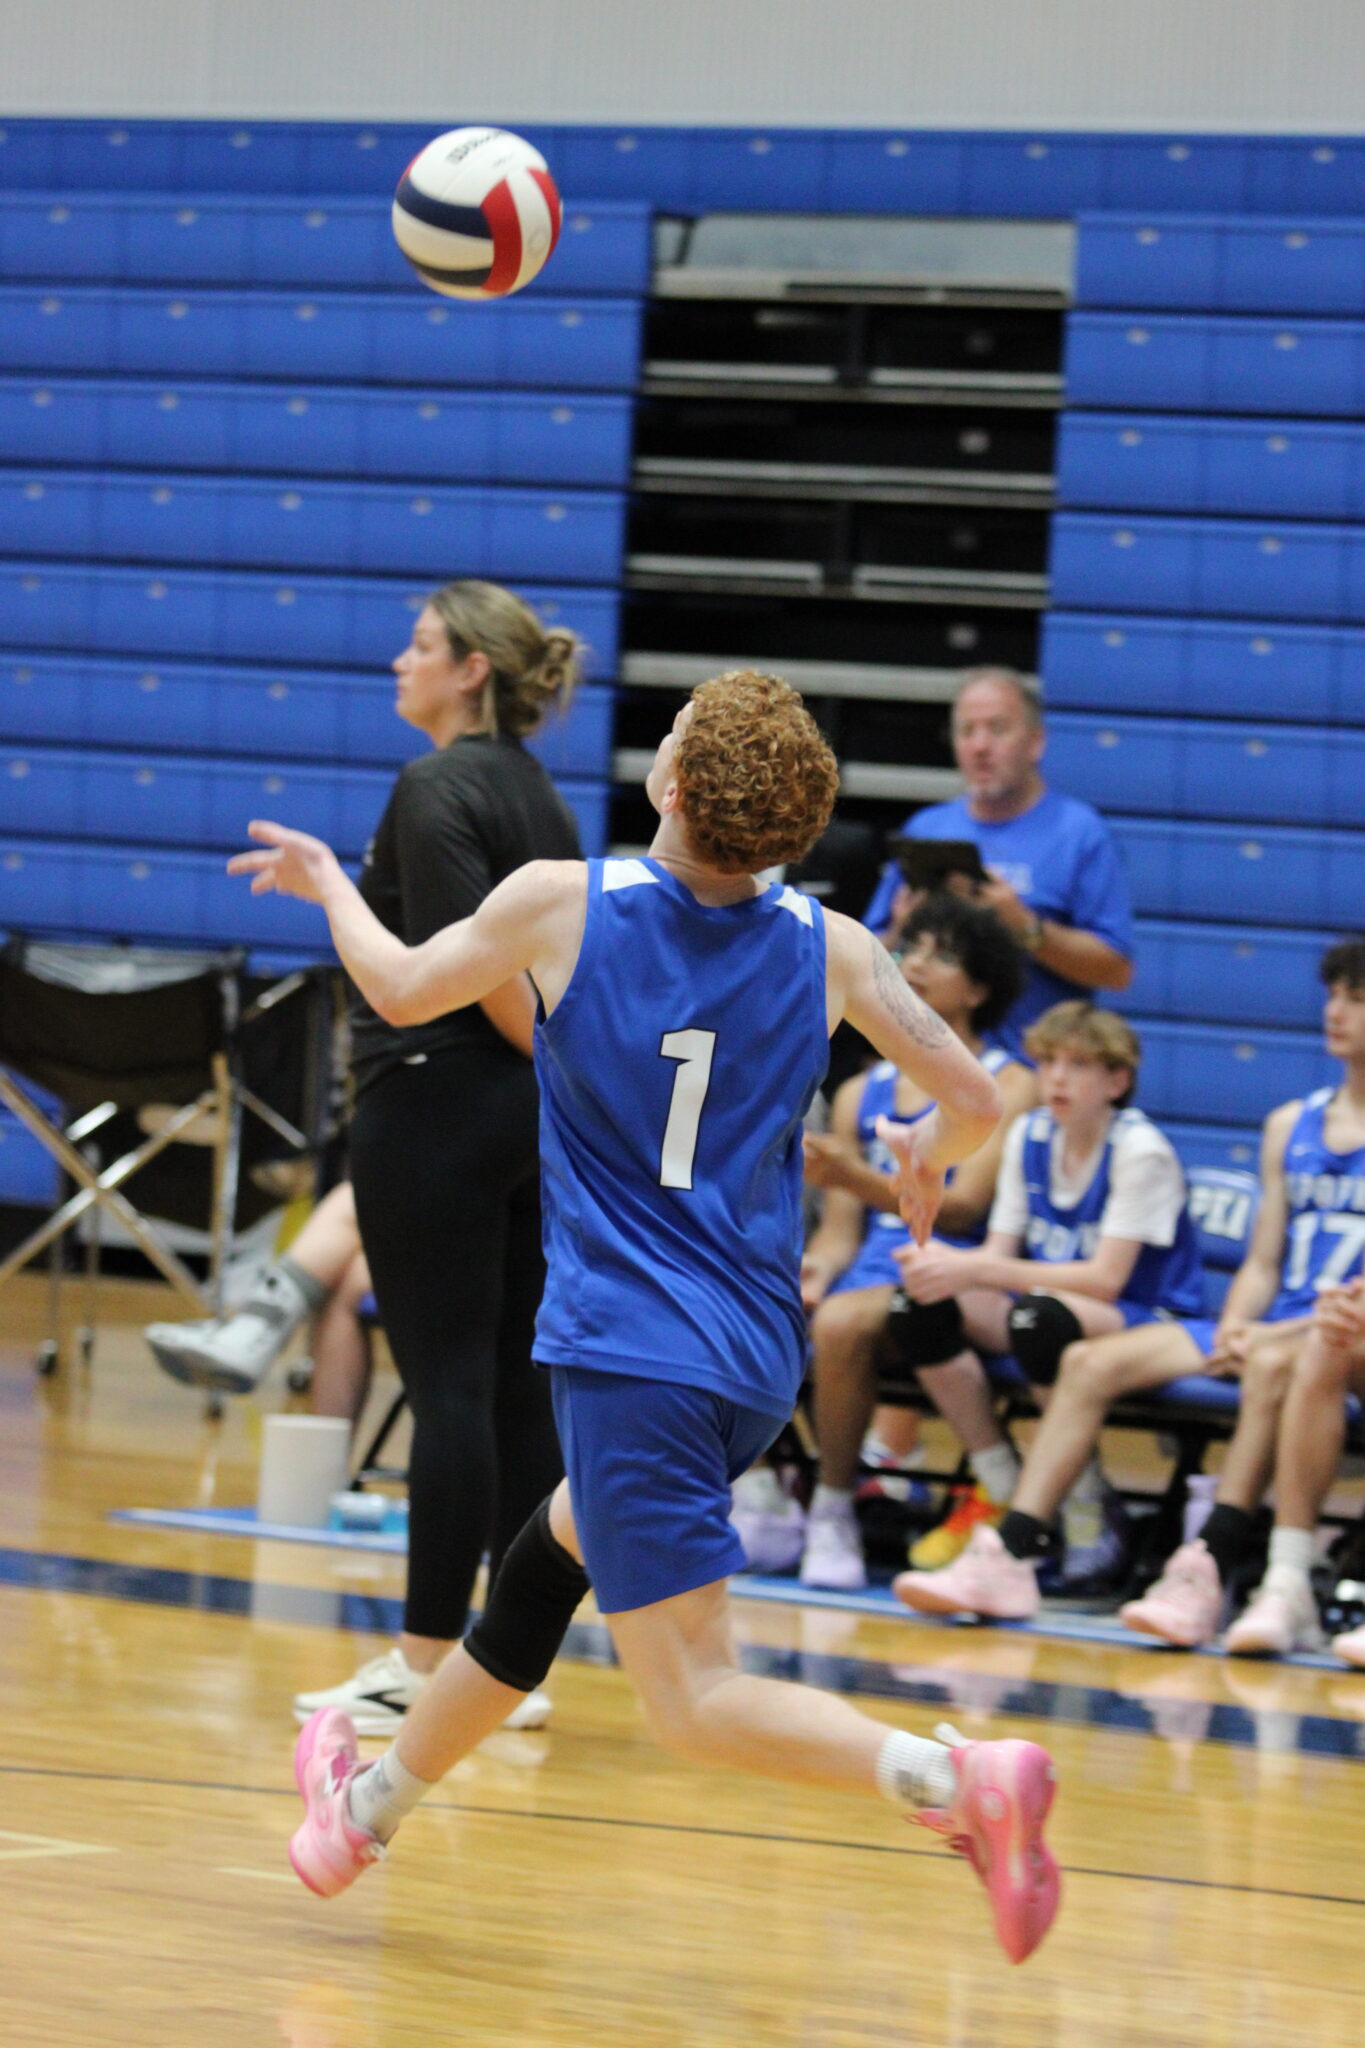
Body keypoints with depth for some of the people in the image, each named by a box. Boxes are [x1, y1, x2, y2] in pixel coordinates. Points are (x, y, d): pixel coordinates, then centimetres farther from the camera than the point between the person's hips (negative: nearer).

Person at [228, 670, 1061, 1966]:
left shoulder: (561, 903, -7)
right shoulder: (830, 950, 0)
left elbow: (404, 989, 10)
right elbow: (974, 1104, 2)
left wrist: (327, 885, 30)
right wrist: (925, 1158, 26)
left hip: (628, 1358, -6)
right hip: (756, 1362, 6)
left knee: (692, 1701, -8)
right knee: (544, 1565, 28)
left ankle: (957, 1778, -30)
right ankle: (372, 1802, 45)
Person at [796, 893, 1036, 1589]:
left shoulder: (1008, 1086, 2)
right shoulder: (862, 1094, 20)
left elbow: (962, 1207, -10)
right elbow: (841, 1225, 16)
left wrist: (850, 1177, -24)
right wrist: (814, 1269, -9)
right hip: (872, 1264, 5)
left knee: (842, 1320, -36)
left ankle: (833, 1511, -22)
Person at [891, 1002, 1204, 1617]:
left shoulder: (1140, 1150, -11)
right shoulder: (1029, 1137, 9)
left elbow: (1105, 1280, -19)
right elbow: (999, 1254, 5)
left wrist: (977, 1270, -26)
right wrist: (946, 1266, -20)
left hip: (1149, 1325, -6)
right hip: (1052, 1309, 6)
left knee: (1041, 1317, -39)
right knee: (930, 1306, -21)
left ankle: (1012, 1546, -41)